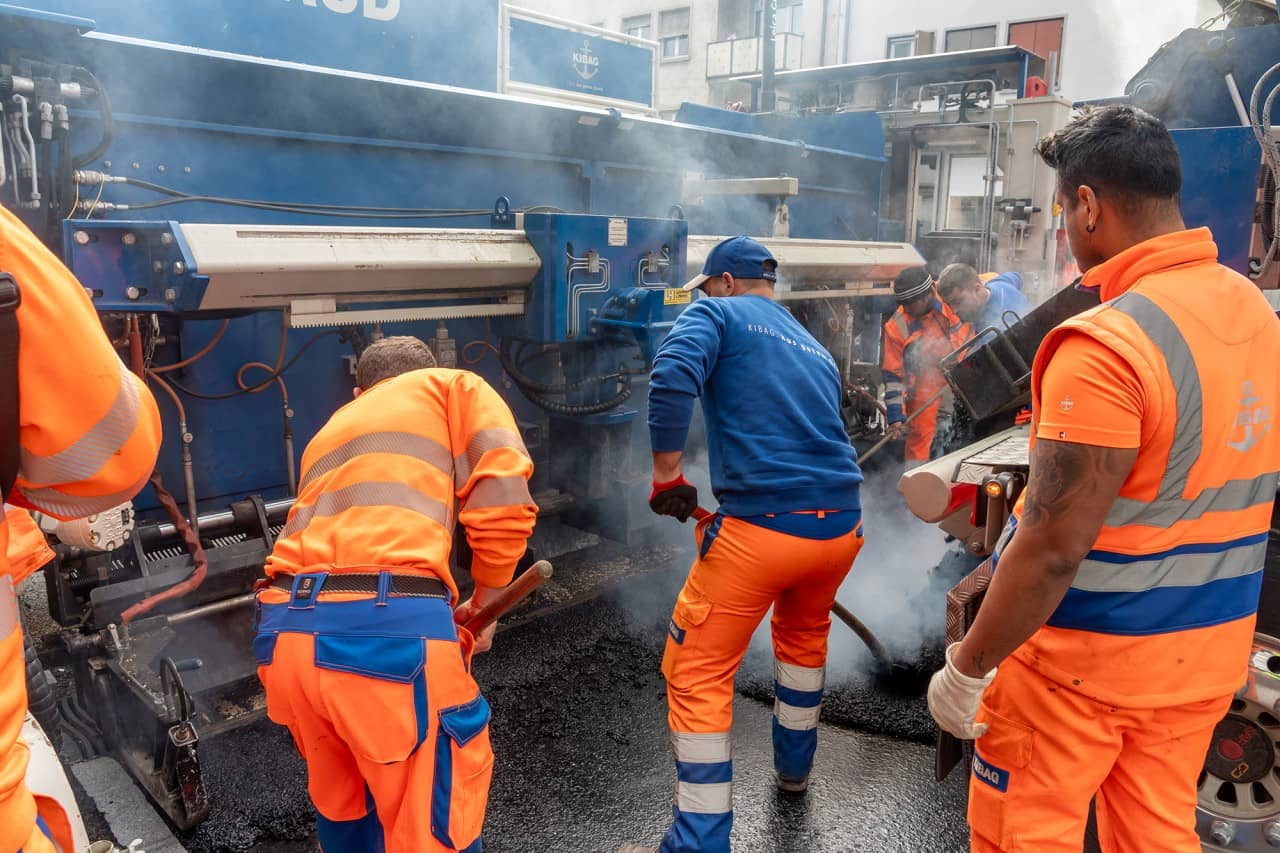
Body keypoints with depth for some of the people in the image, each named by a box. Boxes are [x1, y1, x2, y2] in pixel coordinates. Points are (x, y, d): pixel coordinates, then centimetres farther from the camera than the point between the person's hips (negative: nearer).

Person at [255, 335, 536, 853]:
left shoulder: (329, 431, 33)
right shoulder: (452, 387, 18)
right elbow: (503, 492, 1)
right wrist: (486, 601, 14)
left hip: (285, 630, 7)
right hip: (389, 628, -6)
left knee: (341, 806, 28)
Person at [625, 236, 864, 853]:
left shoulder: (718, 314, 4)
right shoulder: (814, 350, 24)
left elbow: (672, 378, -17)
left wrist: (666, 474, -10)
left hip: (759, 529, -7)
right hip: (841, 526, 8)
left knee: (698, 677, 4)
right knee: (804, 634, 33)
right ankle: (793, 768, 50)